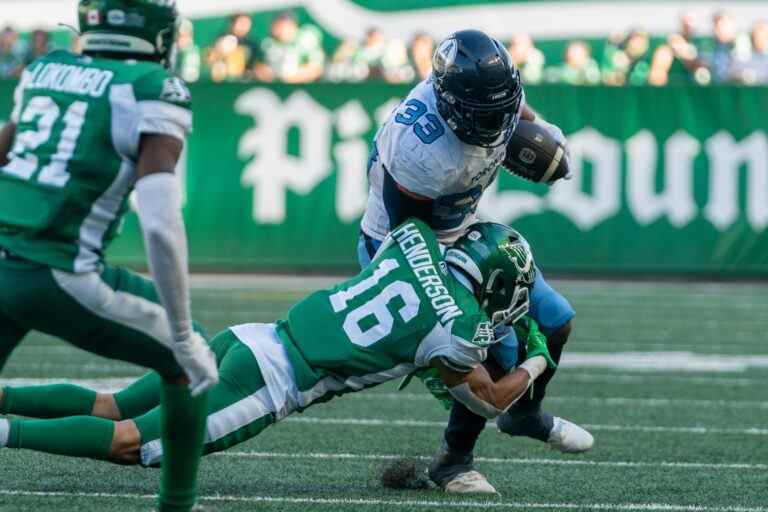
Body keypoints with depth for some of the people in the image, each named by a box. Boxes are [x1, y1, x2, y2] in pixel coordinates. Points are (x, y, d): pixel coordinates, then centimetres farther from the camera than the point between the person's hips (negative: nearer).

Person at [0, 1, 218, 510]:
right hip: (62, 280, -5)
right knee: (188, 360, 20)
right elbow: (161, 226, -15)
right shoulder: (153, 94, -6)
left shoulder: (43, 72, 14)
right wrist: (183, 336, -8)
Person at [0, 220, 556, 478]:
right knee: (129, 445, -6)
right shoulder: (457, 327, -6)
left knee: (111, 409, 13)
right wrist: (536, 362, 29)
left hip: (248, 339, 7)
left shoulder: (418, 242, 11)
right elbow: (490, 400, 11)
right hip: (269, 384, -7)